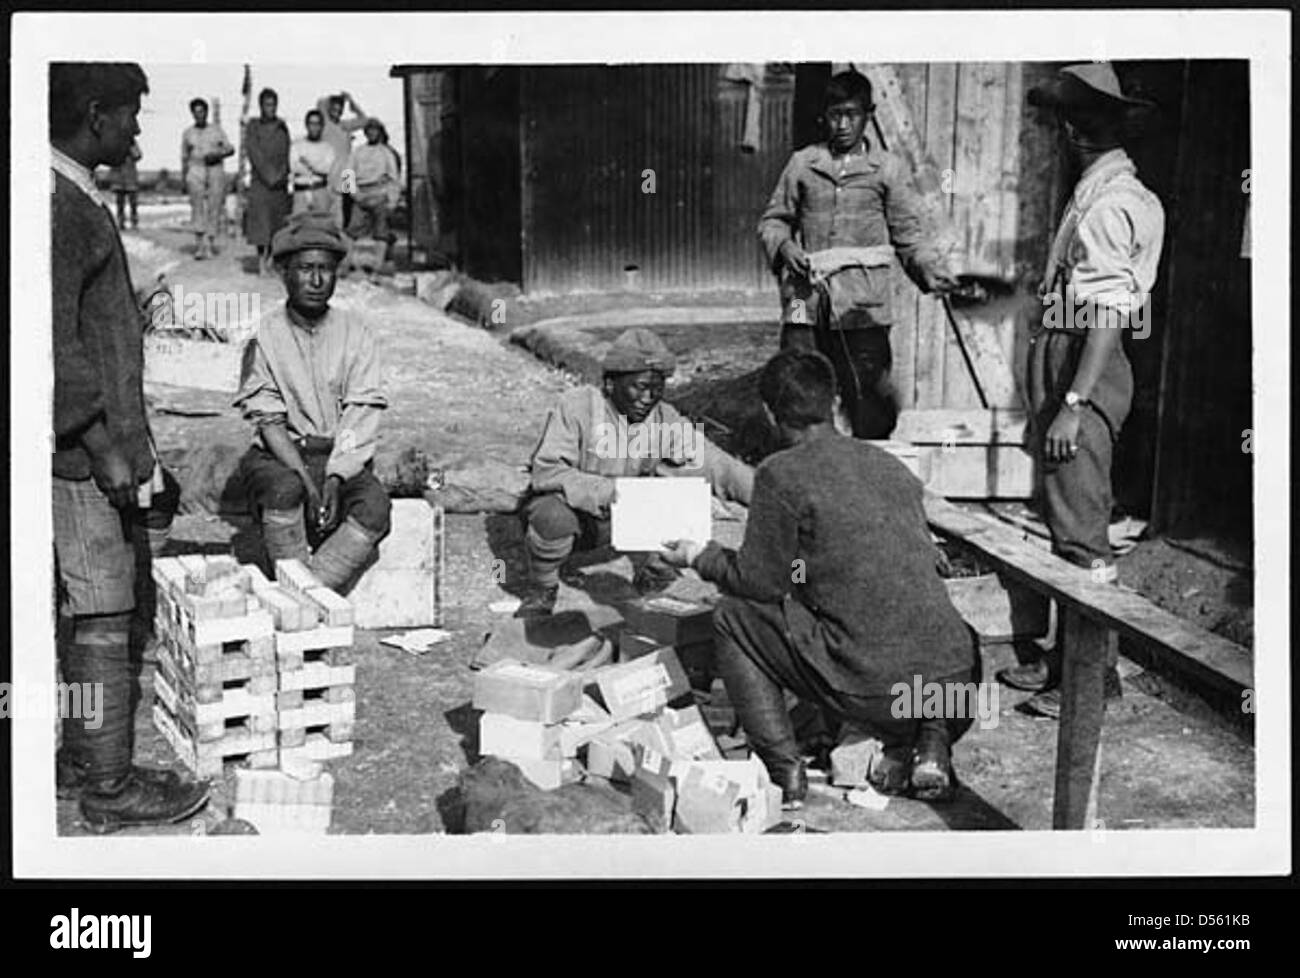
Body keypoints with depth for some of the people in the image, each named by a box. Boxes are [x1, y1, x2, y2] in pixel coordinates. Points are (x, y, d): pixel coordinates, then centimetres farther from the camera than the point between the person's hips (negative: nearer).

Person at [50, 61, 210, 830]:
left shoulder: (82, 202, 14)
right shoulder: (60, 208, -17)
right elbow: (56, 342, -22)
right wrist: (106, 447, -20)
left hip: (103, 441, 10)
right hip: (86, 449, -10)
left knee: (83, 614, 14)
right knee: (102, 615, -3)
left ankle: (83, 758, 24)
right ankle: (109, 787, 5)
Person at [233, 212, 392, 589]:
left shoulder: (354, 332, 2)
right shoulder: (265, 336, -2)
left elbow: (361, 417, -5)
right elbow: (269, 422, -8)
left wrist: (334, 479, -19)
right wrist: (308, 483, -21)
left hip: (344, 458, 1)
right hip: (279, 456, -1)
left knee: (375, 507, -28)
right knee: (284, 491, -35)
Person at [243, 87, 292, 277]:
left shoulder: (282, 127, 10)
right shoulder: (252, 126, 0)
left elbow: (286, 154, 9)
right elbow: (255, 154, -8)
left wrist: (282, 175, -7)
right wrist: (269, 177, -15)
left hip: (280, 182, 3)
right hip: (259, 181, -3)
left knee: (277, 223, 4)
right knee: (260, 221, -8)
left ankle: (269, 260, 14)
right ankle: (261, 263, -8)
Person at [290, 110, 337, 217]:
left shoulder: (328, 147, 10)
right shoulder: (297, 145, 12)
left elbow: (327, 168, -5)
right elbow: (294, 167, -3)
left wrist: (308, 164, -6)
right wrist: (317, 169, -3)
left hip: (320, 191, 0)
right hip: (300, 191, 0)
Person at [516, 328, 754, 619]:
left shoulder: (665, 419, -11)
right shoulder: (576, 407, -23)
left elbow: (714, 464, -17)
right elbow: (546, 472, -29)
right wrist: (608, 491, -41)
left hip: (614, 520, 4)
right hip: (566, 504, -4)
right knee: (554, 517, -37)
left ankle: (652, 572, 8)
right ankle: (541, 591, -7)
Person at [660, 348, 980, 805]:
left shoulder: (782, 473, -4)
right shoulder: (890, 464, 15)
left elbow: (762, 583, 1)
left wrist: (700, 557, 21)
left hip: (872, 687, -5)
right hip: (956, 674, 6)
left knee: (732, 617, 14)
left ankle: (785, 771, 10)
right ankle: (931, 737, 15)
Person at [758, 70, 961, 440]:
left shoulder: (888, 169, 10)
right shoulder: (802, 163, 14)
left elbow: (910, 232, 6)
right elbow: (774, 219, 18)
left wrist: (931, 268, -12)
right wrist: (783, 245, -4)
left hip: (862, 308, -1)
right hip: (805, 300, 2)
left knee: (873, 401, -5)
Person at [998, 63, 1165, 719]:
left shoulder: (1109, 205, -16)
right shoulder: (1099, 193, 15)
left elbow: (1106, 316, -22)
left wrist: (1073, 404, -24)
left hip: (1084, 374, -10)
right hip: (1065, 368, 10)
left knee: (1082, 532, -5)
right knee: (1067, 524, 15)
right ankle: (1066, 658, 25)